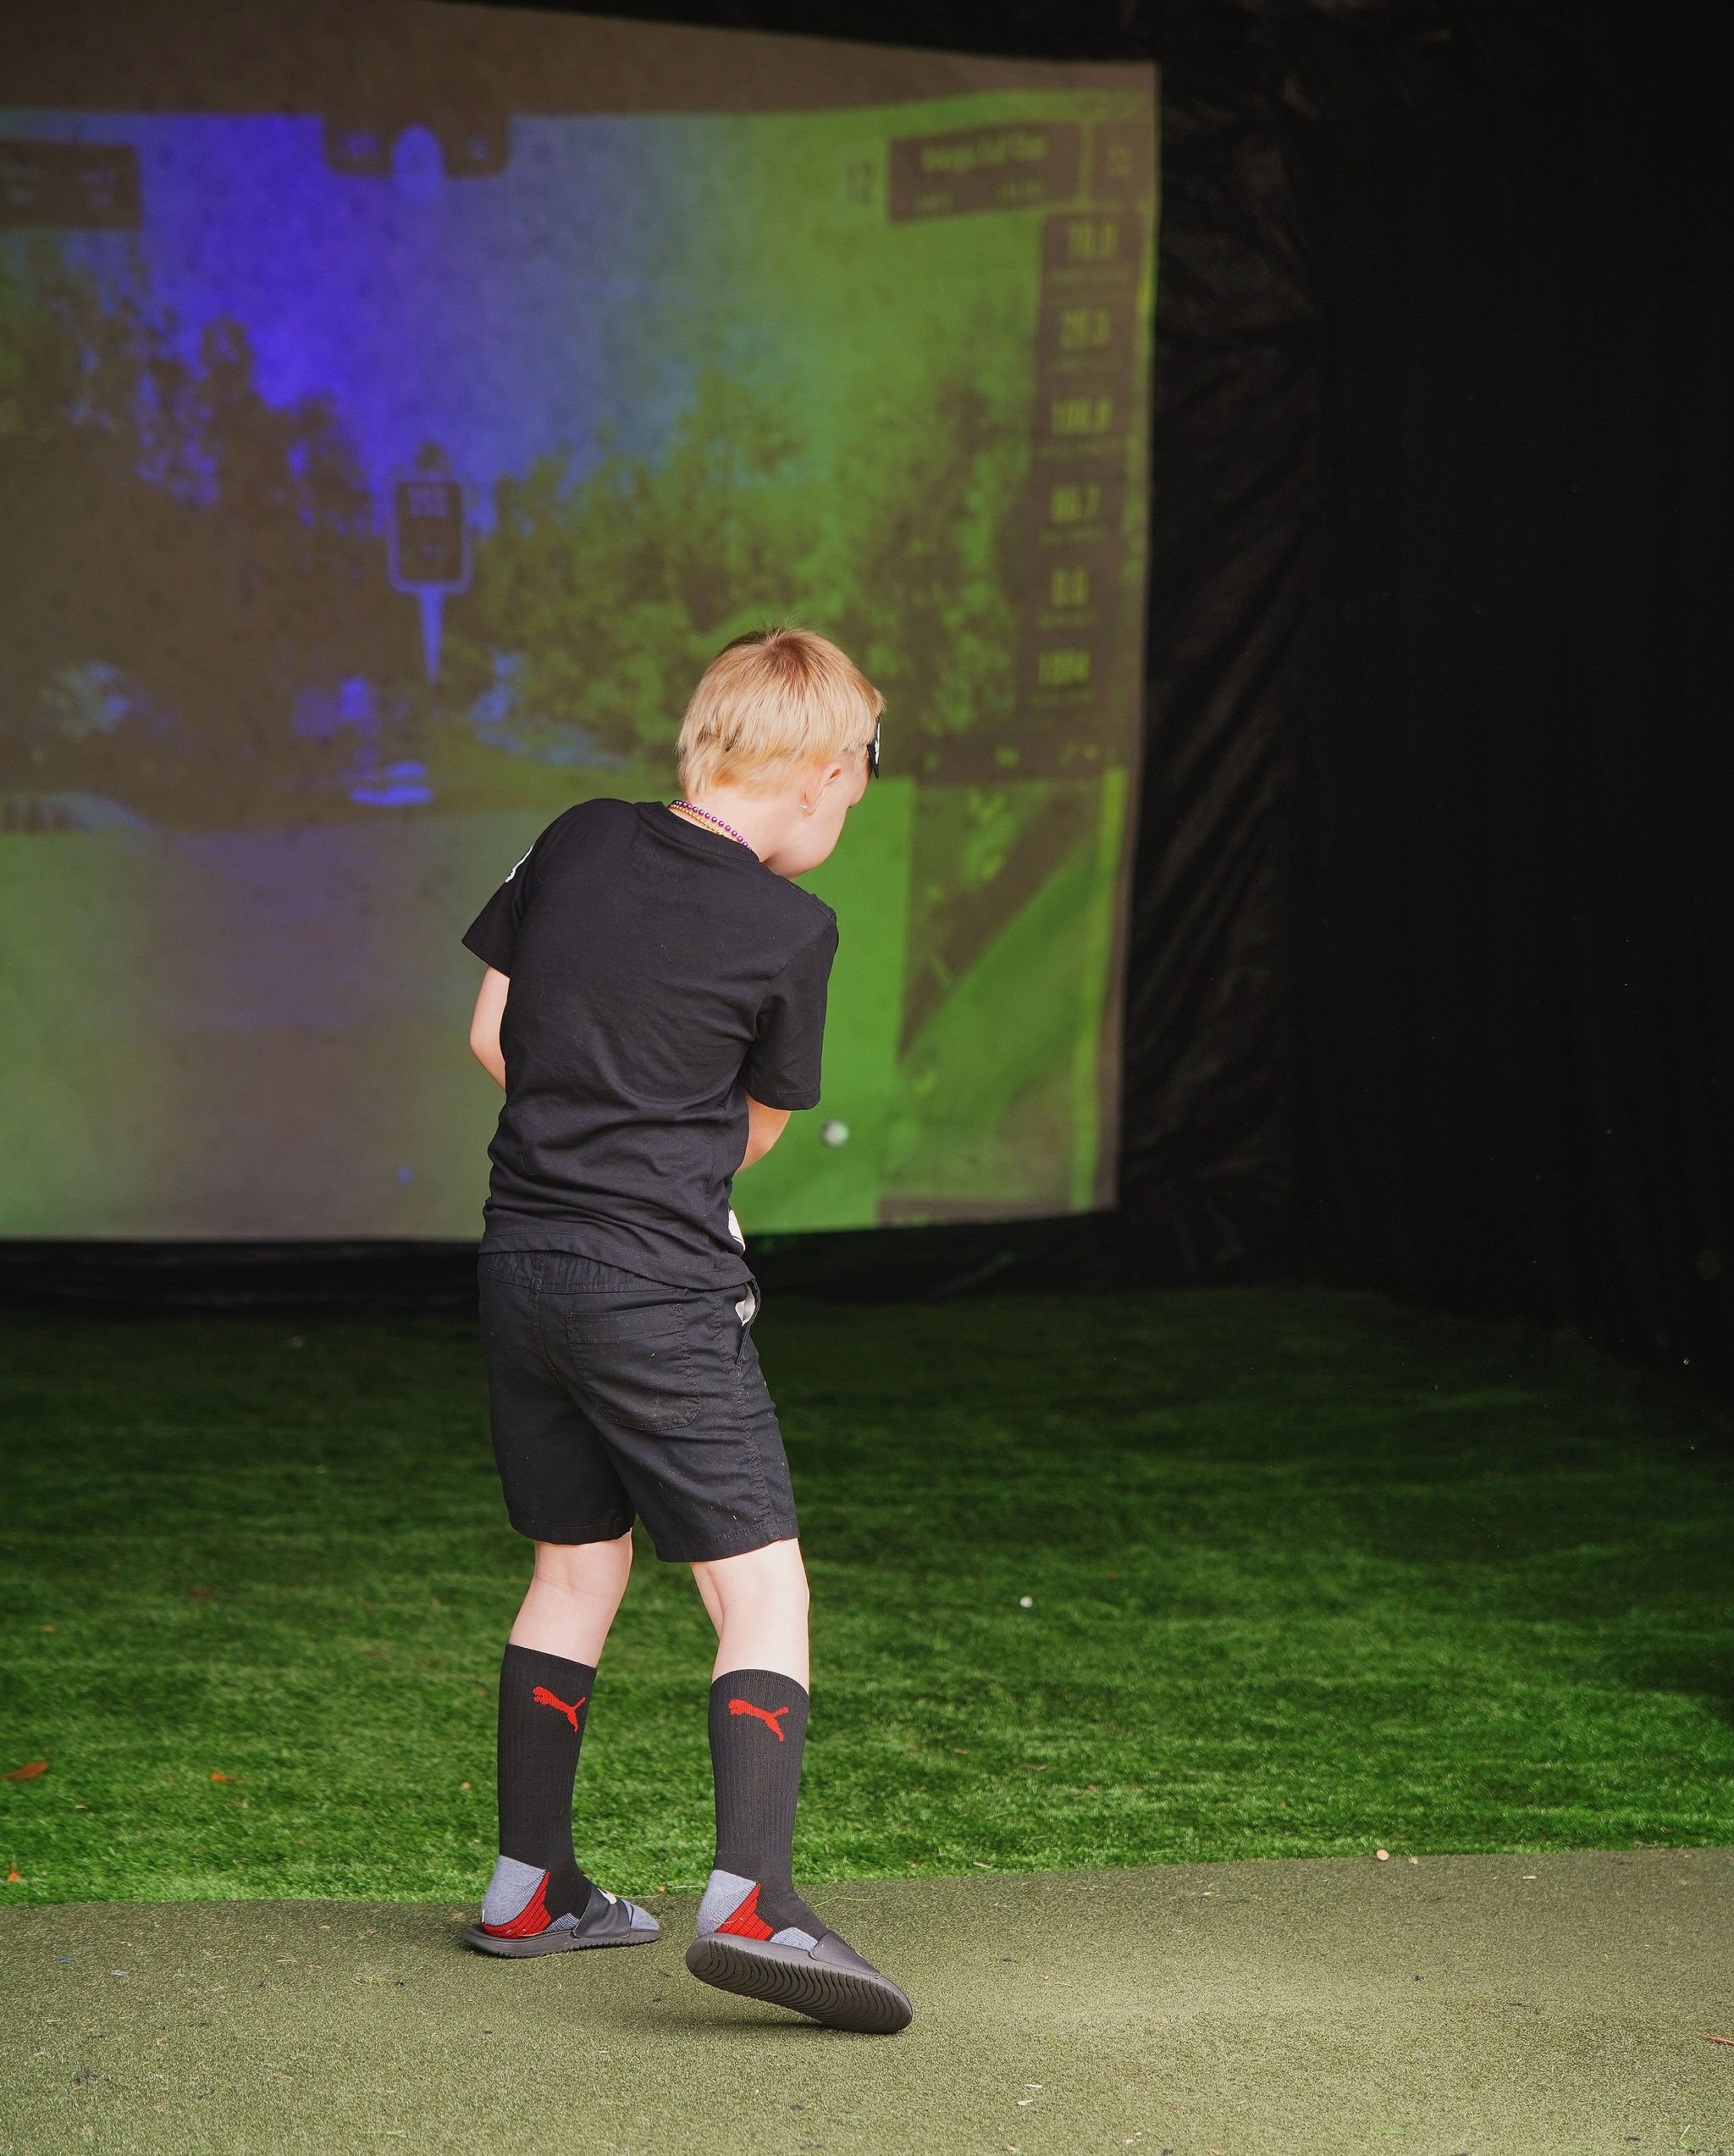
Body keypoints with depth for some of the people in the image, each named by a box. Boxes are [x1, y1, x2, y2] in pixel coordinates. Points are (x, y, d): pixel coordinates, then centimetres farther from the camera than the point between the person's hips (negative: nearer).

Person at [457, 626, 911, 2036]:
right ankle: (753, 1895, -21)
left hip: (522, 1262, 7)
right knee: (763, 1590, -4)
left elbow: (493, 1033, 14)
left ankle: (531, 1887, 26)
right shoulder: (791, 929, -8)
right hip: (662, 1290, -6)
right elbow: (760, 1128, 5)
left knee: (574, 1571, 19)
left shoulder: (576, 844, 5)